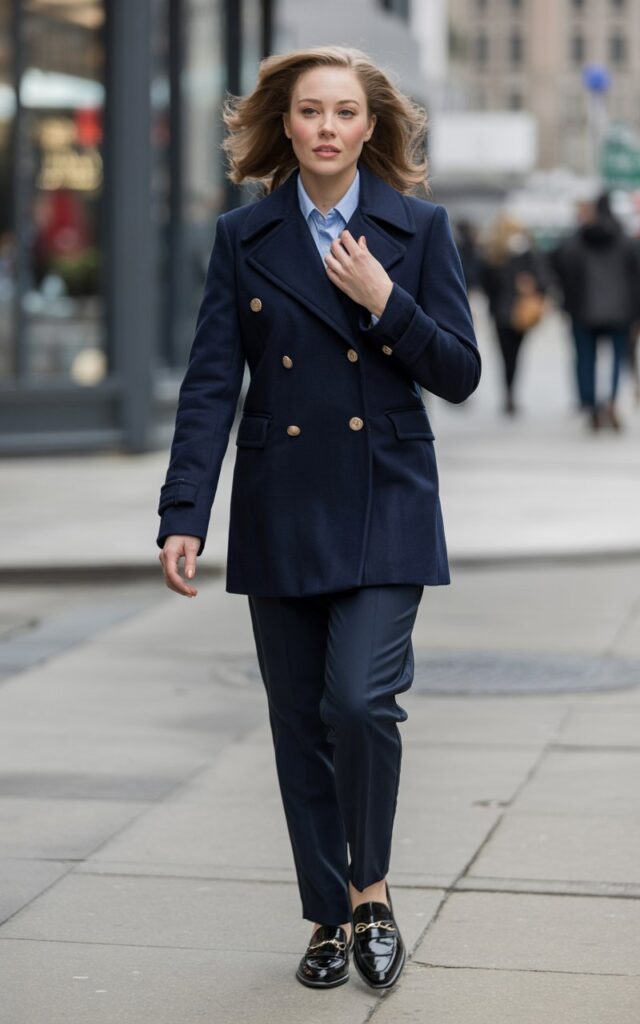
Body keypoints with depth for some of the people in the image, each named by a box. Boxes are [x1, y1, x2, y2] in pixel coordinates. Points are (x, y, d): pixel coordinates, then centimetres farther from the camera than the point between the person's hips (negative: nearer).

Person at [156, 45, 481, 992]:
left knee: (360, 699, -17)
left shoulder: (420, 229, 2)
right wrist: (183, 515, -10)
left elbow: (460, 374, 0)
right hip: (281, 512, 2)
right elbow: (210, 383, -2)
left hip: (385, 506, -2)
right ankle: (330, 916, 21)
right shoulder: (243, 238, 3)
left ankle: (372, 890, 6)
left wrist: (386, 301, -15)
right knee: (300, 724, 7)